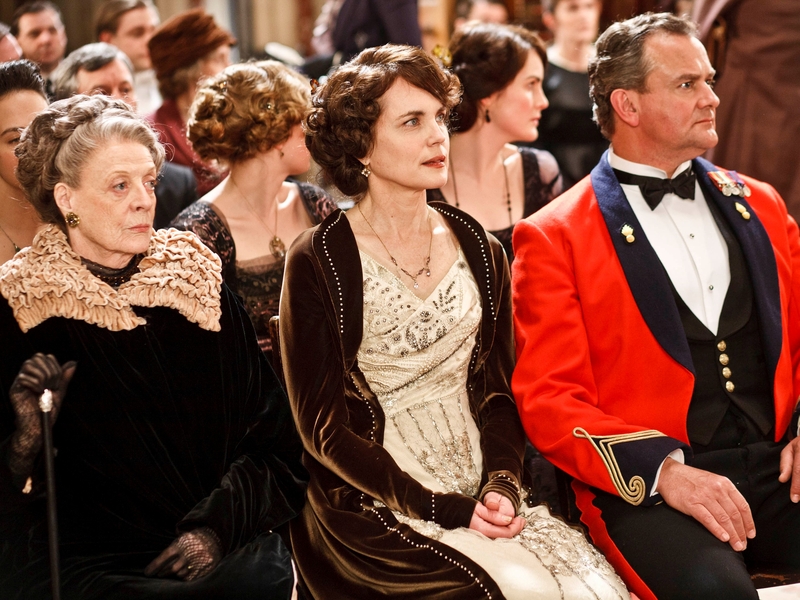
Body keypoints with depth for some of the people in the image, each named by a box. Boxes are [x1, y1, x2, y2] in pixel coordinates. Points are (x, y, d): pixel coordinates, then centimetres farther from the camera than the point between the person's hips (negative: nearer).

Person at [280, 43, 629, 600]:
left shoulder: (479, 250, 10)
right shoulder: (317, 262, -5)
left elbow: (499, 392, 11)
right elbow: (324, 428, -6)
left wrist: (502, 486, -9)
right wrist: (442, 509, -14)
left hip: (487, 496, 5)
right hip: (376, 507, -4)